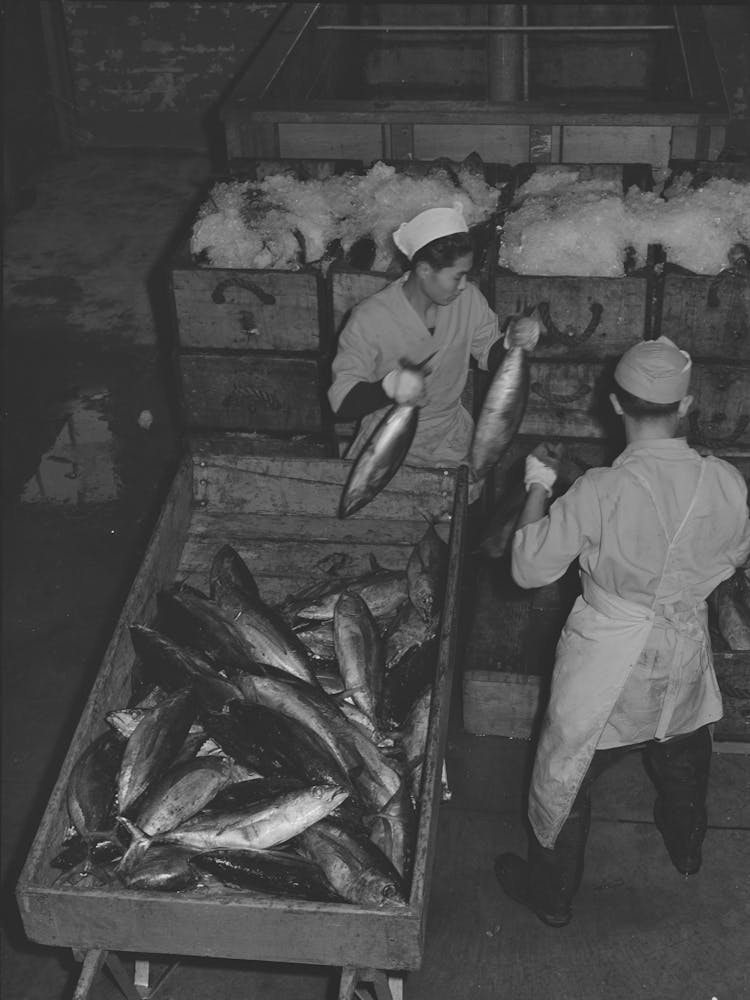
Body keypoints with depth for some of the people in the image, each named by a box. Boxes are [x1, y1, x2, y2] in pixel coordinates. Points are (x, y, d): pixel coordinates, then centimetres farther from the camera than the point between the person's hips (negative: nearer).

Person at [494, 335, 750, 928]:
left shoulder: (598, 492, -28)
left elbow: (530, 568, -17)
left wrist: (538, 487, -7)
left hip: (607, 663, -4)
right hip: (686, 653, 5)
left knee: (566, 773, 17)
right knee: (683, 757, 32)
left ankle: (552, 892, 35)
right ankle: (687, 850, 58)